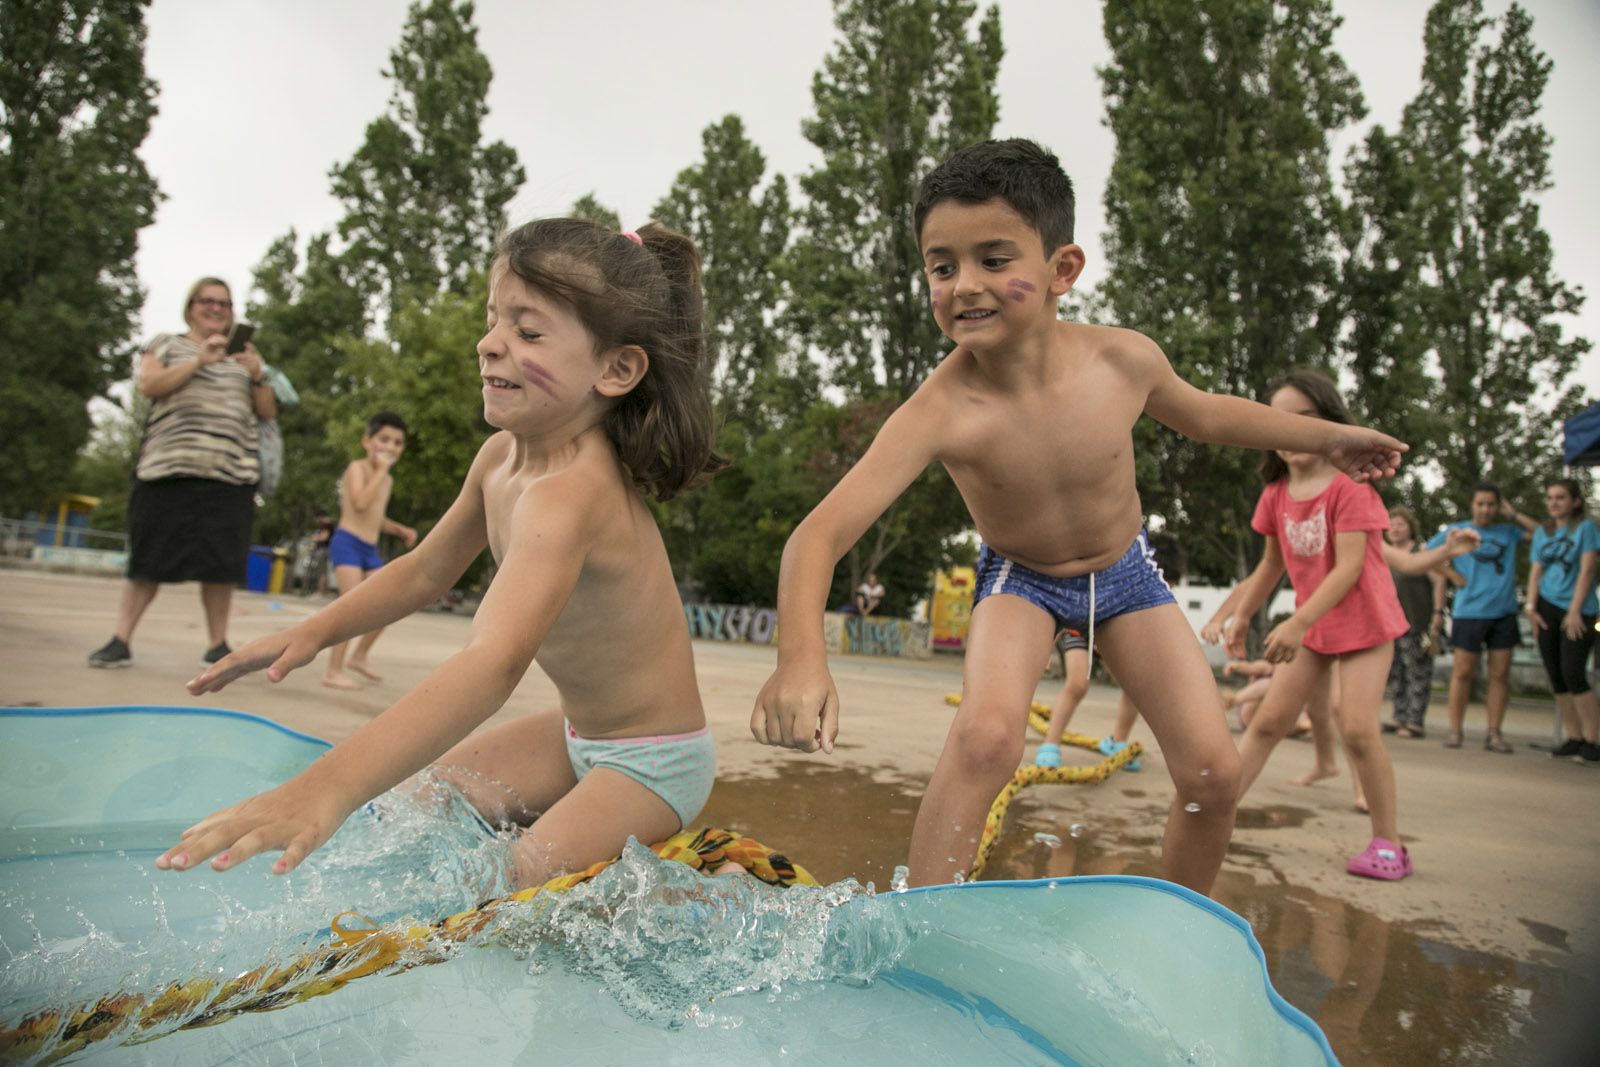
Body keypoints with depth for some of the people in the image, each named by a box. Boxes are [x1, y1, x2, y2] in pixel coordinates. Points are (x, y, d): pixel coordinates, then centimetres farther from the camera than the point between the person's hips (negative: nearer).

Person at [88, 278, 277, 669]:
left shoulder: (242, 355, 22)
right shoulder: (166, 343, 14)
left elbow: (268, 412, 15)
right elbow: (148, 384, -4)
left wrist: (257, 375, -1)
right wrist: (198, 361, -11)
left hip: (229, 474, 2)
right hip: (169, 467, -2)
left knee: (221, 562, -2)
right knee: (150, 556, -1)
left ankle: (218, 645, 4)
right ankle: (121, 640, 4)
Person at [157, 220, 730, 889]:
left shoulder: (569, 492, -34)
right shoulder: (502, 456, -3)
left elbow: (495, 661, -49)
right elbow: (426, 569, 13)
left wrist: (327, 788, -58)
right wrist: (314, 631, 1)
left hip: (652, 762, -9)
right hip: (578, 734, 9)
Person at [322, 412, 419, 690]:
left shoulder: (387, 479, 17)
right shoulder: (357, 468, -7)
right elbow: (360, 503, -25)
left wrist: (399, 529, 14)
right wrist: (380, 470, -18)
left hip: (370, 550, 8)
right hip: (347, 542, -8)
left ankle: (360, 656, 24)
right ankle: (334, 671, -12)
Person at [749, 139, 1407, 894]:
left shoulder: (1122, 359, -22)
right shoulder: (941, 411, -34)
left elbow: (1203, 414, 2)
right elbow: (822, 532, -42)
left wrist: (1328, 437, 14)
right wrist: (802, 658, -60)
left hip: (1127, 575, 3)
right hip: (1020, 581, -3)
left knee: (1213, 772, -4)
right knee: (985, 735, -32)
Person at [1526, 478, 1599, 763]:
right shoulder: (1542, 533, 13)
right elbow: (1536, 571, 9)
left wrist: (1574, 611, -14)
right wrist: (1531, 608, -3)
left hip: (1577, 611, -5)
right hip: (1547, 608, 5)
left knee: (1573, 674, -13)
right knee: (1556, 676, 5)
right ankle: (1573, 737, 13)